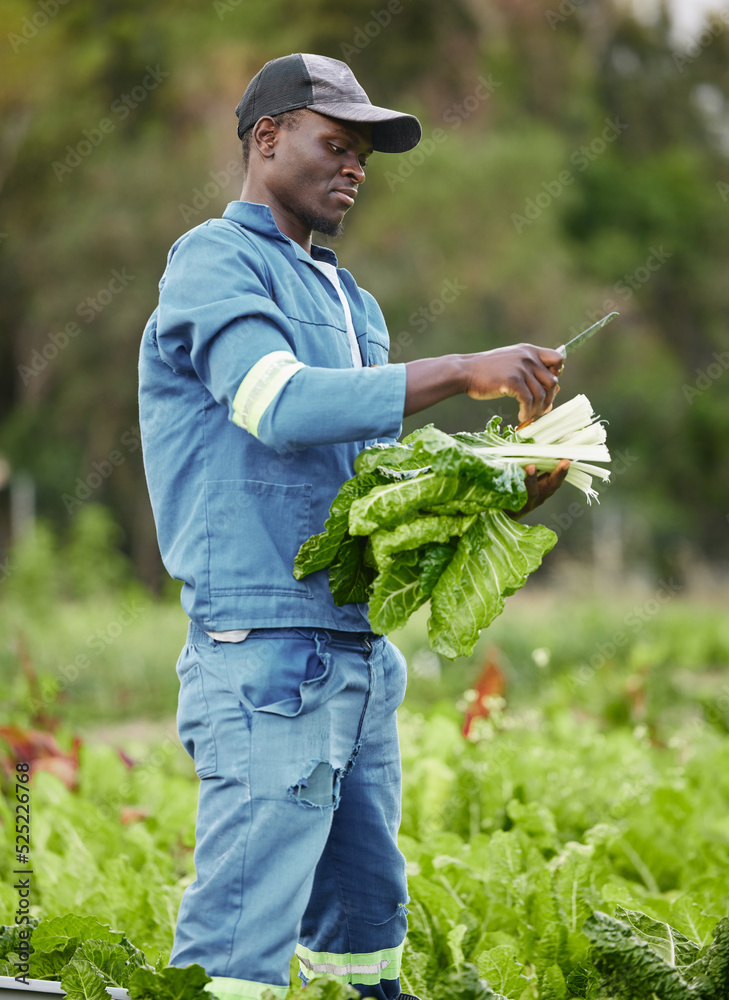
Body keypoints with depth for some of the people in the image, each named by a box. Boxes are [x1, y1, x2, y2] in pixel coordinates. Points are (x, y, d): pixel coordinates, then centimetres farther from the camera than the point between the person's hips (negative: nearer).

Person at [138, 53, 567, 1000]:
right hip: (265, 651, -9)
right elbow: (283, 405, -22)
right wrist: (464, 371, -21)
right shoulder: (215, 261, -3)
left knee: (365, 920, 11)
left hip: (359, 655, 9)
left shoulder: (350, 301, 23)